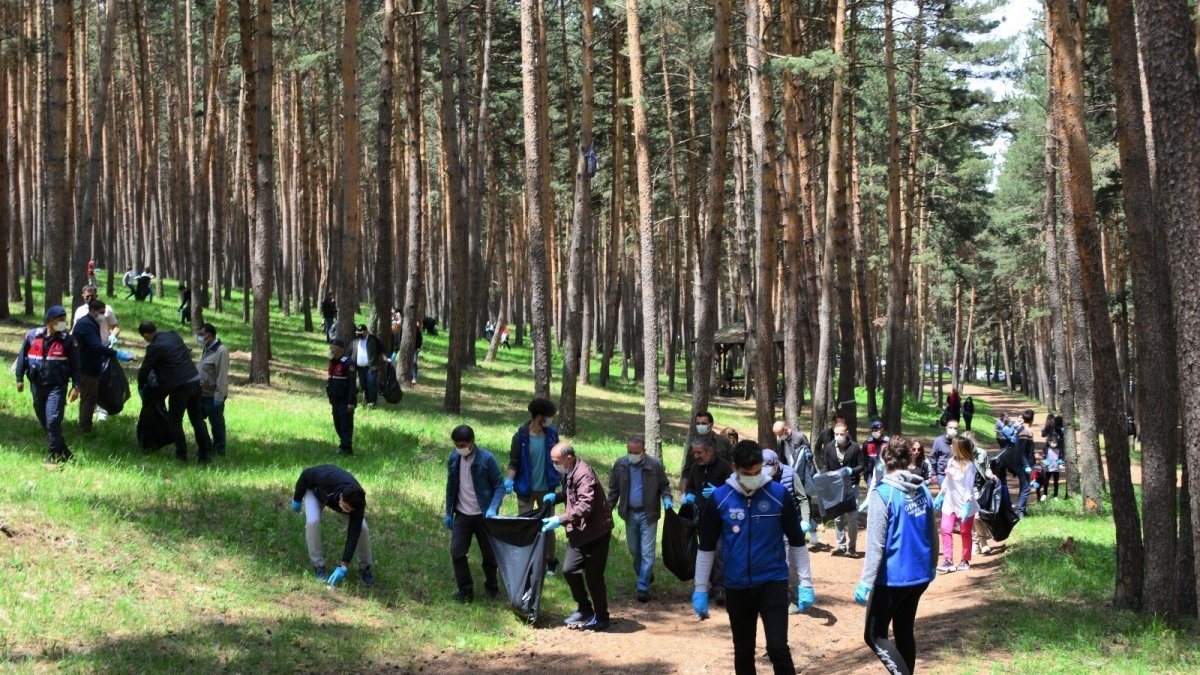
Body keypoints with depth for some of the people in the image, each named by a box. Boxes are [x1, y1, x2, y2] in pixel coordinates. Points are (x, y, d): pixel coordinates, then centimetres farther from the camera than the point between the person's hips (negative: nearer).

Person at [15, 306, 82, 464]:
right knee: (44, 421, 11)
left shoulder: (66, 340, -4)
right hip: (37, 386, 3)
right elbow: (22, 356, 7)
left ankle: (54, 456, -6)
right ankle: (62, 450, 25)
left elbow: (74, 364, -1)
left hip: (57, 387, -3)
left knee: (53, 420, -14)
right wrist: (19, 379, 5)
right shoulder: (32, 336, -1)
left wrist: (76, 386, -5)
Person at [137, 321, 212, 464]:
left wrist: (141, 385, 19)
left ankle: (182, 455, 9)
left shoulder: (155, 347, -12)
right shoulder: (173, 335, 9)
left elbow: (145, 369, -2)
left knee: (174, 421, 8)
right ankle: (205, 455, 17)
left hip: (180, 386, -7)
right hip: (195, 381, 7)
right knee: (197, 420, 14)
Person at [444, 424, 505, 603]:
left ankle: (491, 588, 28)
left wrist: (492, 509, -23)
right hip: (462, 515, 3)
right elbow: (451, 486, 11)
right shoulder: (453, 459, -1)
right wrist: (448, 513, 10)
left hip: (483, 515, -3)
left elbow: (499, 486, -10)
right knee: (456, 552, -5)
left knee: (489, 553, 8)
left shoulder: (487, 459, -14)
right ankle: (465, 590, 7)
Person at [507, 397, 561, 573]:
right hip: (526, 490, -3)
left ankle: (550, 561, 25)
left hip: (546, 489, 3)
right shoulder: (521, 437, -13)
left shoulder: (552, 434, -4)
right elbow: (514, 462, -9)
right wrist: (509, 480, -25)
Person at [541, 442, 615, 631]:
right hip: (578, 531, 9)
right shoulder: (569, 473, 7)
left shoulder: (584, 475, -24)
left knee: (593, 576, -2)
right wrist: (556, 497, 4)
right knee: (569, 569, 8)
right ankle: (584, 609, 24)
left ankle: (601, 618, 11)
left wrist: (560, 520, -34)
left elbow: (585, 507, -32)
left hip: (595, 532, -9)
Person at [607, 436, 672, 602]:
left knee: (647, 552, -5)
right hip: (629, 513, 4)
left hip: (648, 514, -4)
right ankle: (645, 576, 38)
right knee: (634, 549, 16)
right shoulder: (620, 465, -4)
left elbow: (664, 486, 1)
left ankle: (643, 587, 0)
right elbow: (614, 489, 5)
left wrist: (667, 498, -18)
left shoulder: (655, 465, -11)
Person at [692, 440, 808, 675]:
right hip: (736, 587, 2)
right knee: (743, 652, 11)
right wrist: (700, 589, 3)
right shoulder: (720, 498, -5)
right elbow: (706, 547, 4)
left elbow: (796, 541, 3)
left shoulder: (779, 494, -7)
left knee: (778, 647, -13)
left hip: (773, 582, -2)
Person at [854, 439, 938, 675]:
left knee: (874, 635, 1)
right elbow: (933, 534, 13)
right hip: (919, 575, 7)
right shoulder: (923, 491, 5)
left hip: (892, 577, -7)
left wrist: (865, 582, -17)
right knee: (904, 631, 18)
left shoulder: (883, 494, -15)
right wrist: (932, 566, 28)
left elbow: (875, 544, -19)